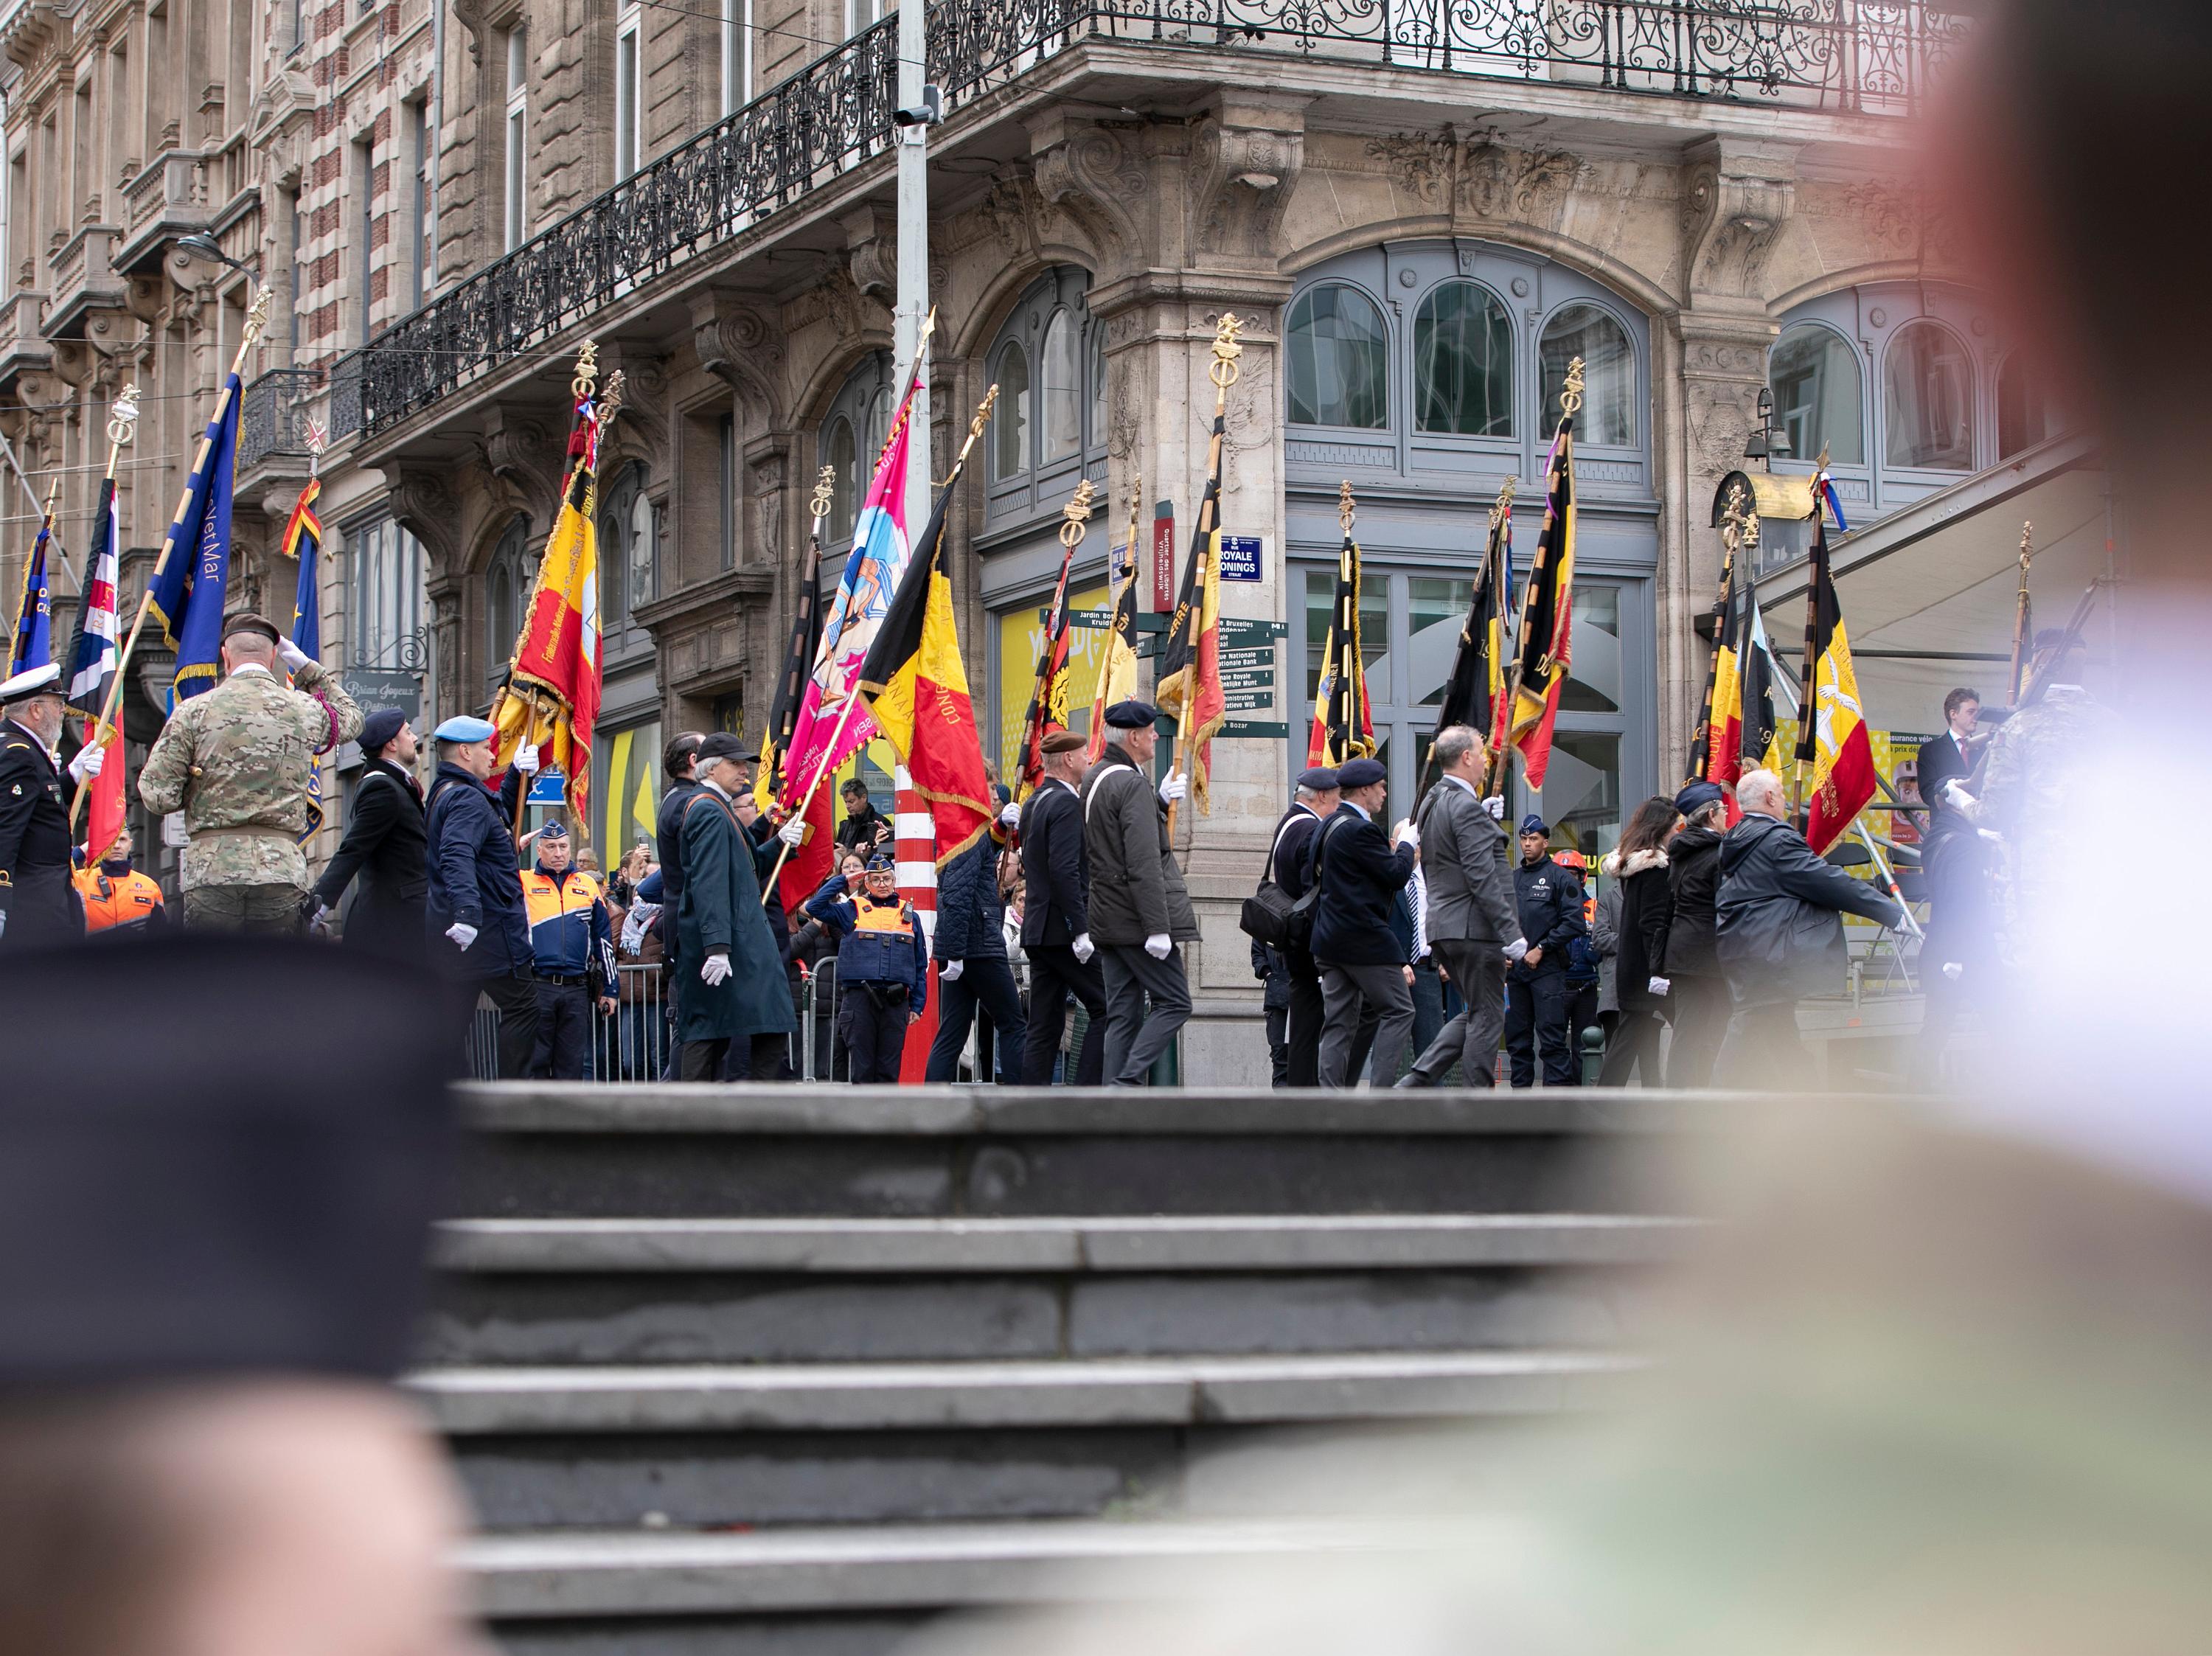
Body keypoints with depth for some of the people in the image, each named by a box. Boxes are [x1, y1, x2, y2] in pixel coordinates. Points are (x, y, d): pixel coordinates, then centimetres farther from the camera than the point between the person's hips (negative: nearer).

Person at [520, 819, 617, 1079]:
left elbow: (604, 939, 16)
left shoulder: (588, 885, 14)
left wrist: (609, 989, 14)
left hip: (577, 989, 2)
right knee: (535, 1061, -2)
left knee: (572, 1063, 4)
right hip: (537, 987, -2)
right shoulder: (523, 883, 8)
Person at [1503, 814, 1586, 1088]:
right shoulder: (1512, 879, 17)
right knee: (1517, 1038, 8)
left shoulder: (1560, 878, -1)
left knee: (1552, 1037, -10)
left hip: (1547, 970, -6)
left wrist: (1541, 949, -11)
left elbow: (1574, 922, -9)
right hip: (1515, 970, 6)